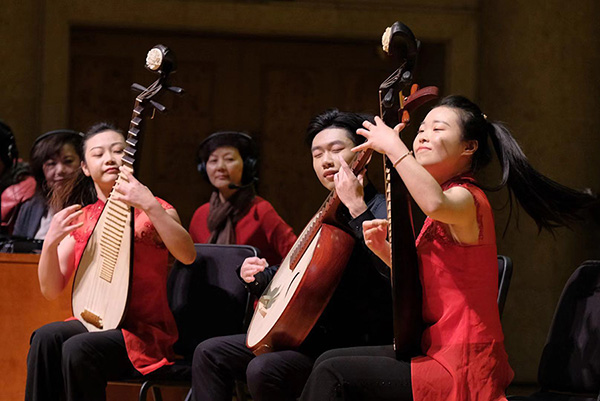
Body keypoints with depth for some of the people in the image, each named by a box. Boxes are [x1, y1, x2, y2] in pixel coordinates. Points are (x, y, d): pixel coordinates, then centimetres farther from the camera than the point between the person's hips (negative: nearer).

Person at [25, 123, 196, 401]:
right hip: (93, 324, 4)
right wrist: (50, 243, -12)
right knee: (45, 338, -27)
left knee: (78, 349, -32)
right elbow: (51, 290, 6)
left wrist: (149, 205, -33)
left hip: (143, 334, -4)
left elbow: (187, 255, -23)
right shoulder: (80, 218, 11)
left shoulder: (154, 211, -2)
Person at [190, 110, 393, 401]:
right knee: (209, 354, 7)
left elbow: (392, 270, -33)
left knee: (265, 370, -33)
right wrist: (257, 275, 7)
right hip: (315, 336, 10)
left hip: (355, 345, -10)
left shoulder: (380, 211, -12)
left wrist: (356, 206, -31)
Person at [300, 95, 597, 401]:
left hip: (461, 370, -10)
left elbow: (435, 203, -43)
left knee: (332, 375, -13)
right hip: (434, 350, 10)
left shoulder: (465, 198, -15)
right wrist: (384, 250, 8)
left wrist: (393, 145, -30)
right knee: (328, 361, 12)